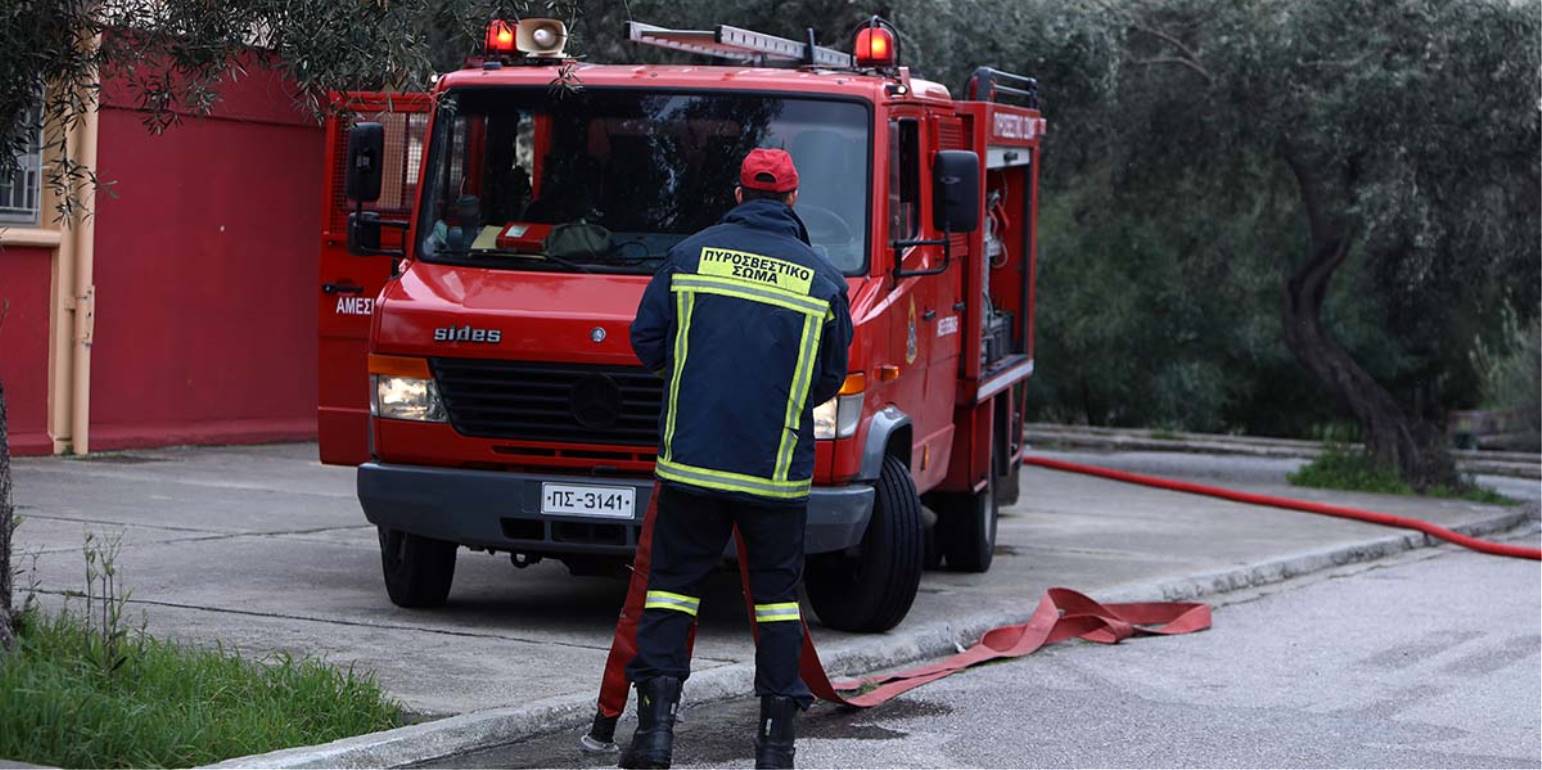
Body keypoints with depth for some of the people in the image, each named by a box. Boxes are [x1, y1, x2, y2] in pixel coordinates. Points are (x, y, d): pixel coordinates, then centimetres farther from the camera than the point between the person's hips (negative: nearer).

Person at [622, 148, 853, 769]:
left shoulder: (690, 254, 2)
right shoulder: (822, 278, 2)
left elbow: (646, 341, 3)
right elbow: (831, 377, 8)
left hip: (691, 458, 0)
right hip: (778, 469, 0)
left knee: (672, 581, 8)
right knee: (776, 591, 9)